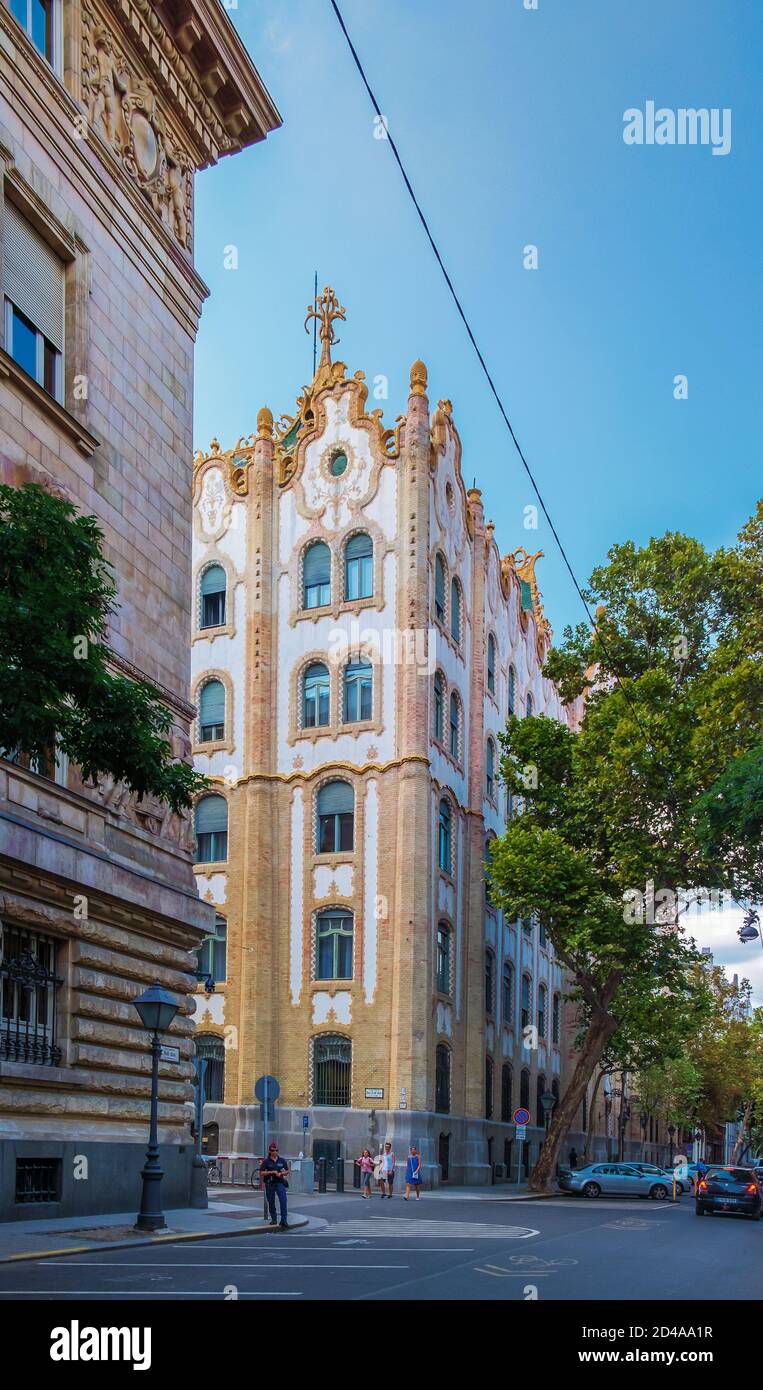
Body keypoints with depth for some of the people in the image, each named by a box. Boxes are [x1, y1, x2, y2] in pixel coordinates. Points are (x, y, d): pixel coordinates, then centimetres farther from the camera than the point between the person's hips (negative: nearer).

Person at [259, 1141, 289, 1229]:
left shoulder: (282, 1160, 7)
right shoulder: (266, 1161, -1)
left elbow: (287, 1171, 12)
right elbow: (261, 1173, -6)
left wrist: (281, 1173, -10)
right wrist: (272, 1172, -16)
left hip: (280, 1183, 0)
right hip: (269, 1184, 0)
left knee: (283, 1200, -14)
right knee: (271, 1202, 8)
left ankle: (283, 1220, -14)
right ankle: (273, 1219, 24)